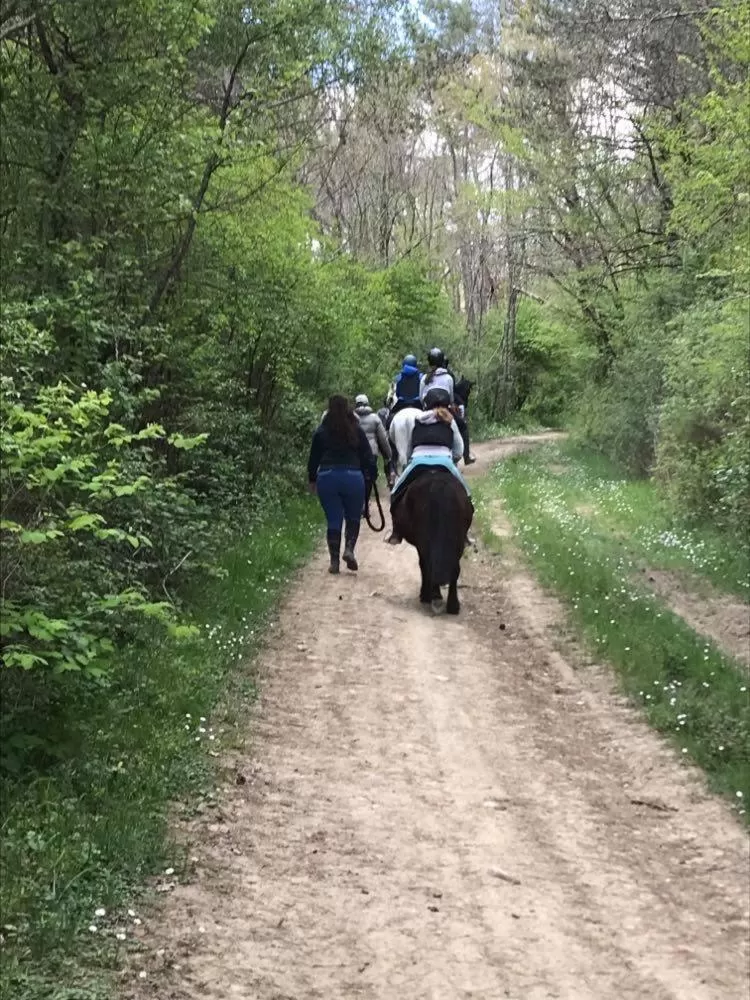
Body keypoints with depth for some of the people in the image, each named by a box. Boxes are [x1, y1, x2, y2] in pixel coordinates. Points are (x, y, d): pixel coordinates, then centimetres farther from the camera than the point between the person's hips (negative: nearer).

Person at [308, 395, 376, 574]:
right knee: (353, 517, 14)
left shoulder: (321, 432, 4)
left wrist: (312, 480, 21)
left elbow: (313, 459, 9)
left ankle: (334, 561, 4)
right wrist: (369, 475, 17)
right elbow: (367, 457, 3)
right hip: (353, 477, -1)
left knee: (333, 520, 6)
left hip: (326, 478, 1)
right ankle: (349, 548, -7)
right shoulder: (357, 431, 3)